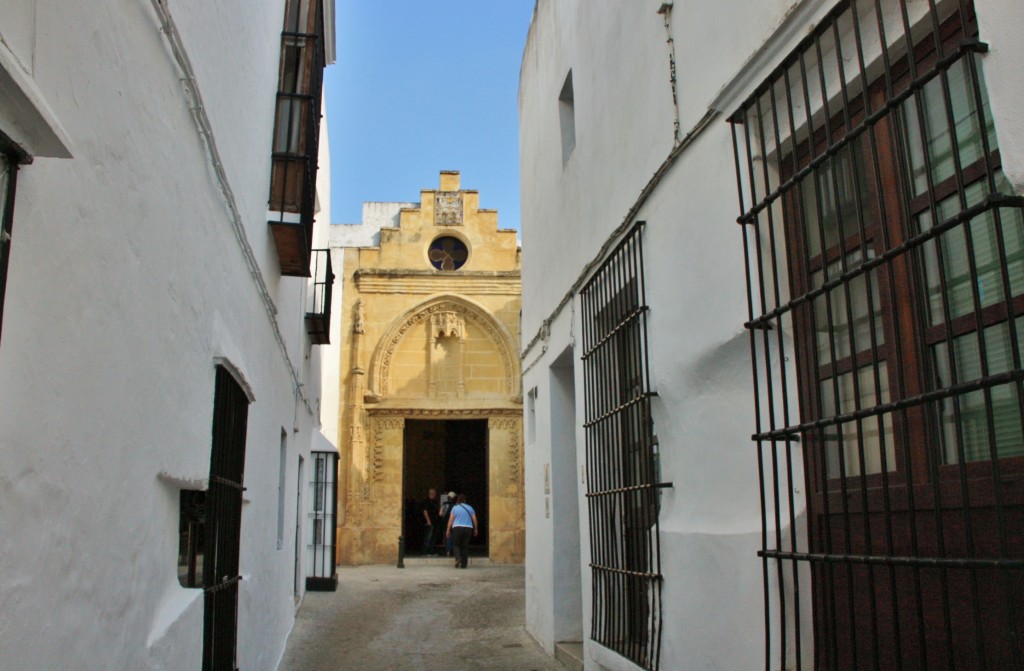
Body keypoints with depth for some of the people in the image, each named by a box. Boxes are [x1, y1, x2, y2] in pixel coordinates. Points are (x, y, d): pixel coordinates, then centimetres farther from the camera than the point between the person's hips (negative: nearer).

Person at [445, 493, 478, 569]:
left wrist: (448, 530, 4)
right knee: (465, 546, 9)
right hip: (468, 528, 2)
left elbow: (451, 520, 0)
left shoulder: (455, 508, 2)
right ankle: (464, 564, 7)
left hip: (457, 528, -2)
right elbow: (474, 519, 5)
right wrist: (475, 529, 15)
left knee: (456, 544, 9)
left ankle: (458, 558, -17)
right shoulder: (470, 508, 7)